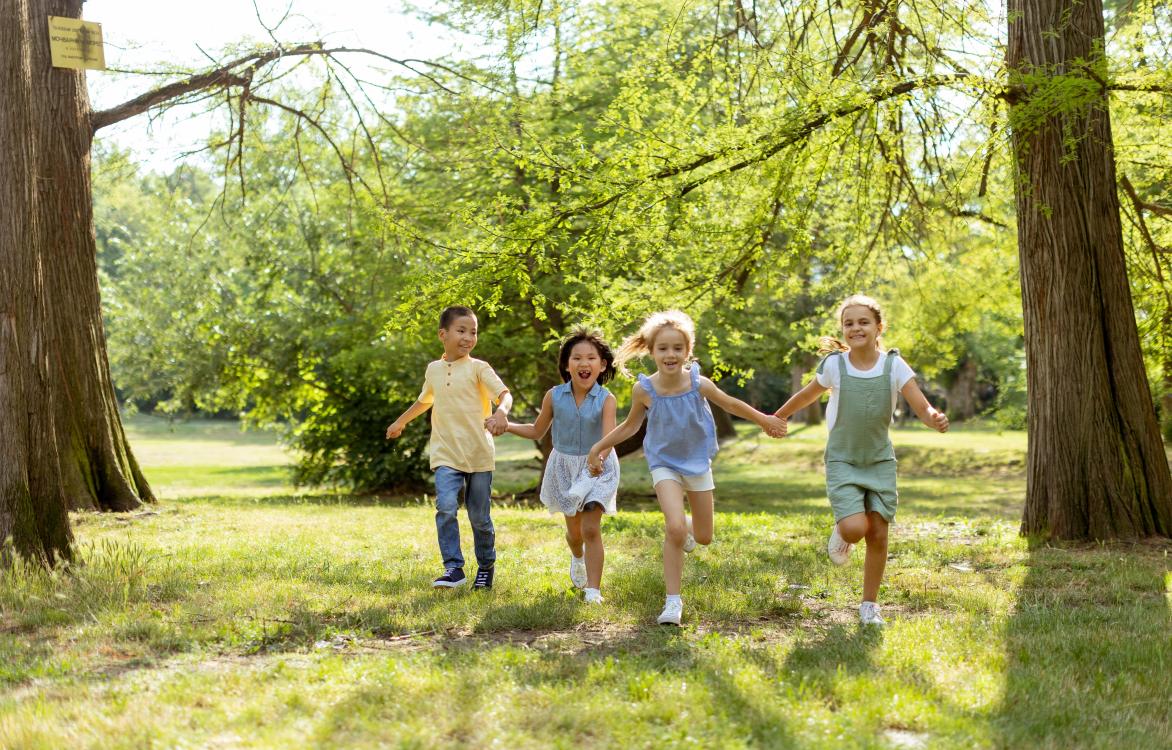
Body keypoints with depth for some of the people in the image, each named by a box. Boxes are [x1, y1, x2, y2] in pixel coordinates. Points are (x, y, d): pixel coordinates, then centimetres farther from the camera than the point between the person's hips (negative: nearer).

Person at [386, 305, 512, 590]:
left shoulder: (479, 368, -3)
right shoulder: (434, 369, 11)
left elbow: (504, 394, -17)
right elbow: (424, 400, 30)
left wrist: (501, 412, -39)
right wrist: (400, 422, 42)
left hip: (479, 456, -2)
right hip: (446, 456, 2)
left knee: (480, 517, 7)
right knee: (446, 508, -18)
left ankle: (486, 567, 27)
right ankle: (453, 568, -15)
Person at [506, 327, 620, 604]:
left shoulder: (606, 400, -18)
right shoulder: (554, 396, -10)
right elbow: (537, 431, 5)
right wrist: (505, 425, -5)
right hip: (564, 465, 3)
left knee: (591, 529, -13)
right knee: (574, 529, 18)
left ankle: (594, 590, -7)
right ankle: (577, 559, 53)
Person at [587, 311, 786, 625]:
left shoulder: (699, 384, -21)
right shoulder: (644, 390, -19)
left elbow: (730, 404, -4)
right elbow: (630, 426, -1)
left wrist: (764, 420, 0)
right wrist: (598, 448, -2)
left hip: (697, 461, 2)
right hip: (664, 463, -2)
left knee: (703, 537, 10)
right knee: (675, 529, -22)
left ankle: (683, 529, 48)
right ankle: (673, 601, -10)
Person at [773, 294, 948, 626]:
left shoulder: (894, 366, -9)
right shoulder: (835, 365, -10)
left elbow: (921, 405, -15)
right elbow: (808, 395, 8)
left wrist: (935, 418, -38)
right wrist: (778, 417, 21)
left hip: (880, 460, 2)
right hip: (842, 460, -1)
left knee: (878, 534, 0)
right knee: (855, 528, -20)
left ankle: (869, 605, 17)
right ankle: (840, 533, 18)